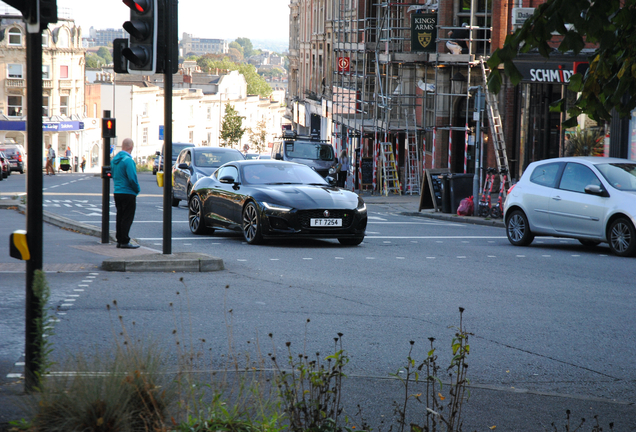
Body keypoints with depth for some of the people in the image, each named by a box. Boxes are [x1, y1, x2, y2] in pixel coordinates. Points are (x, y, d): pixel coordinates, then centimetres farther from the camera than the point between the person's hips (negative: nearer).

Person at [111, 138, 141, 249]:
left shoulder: (114, 159, 10)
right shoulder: (128, 160, -18)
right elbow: (132, 178, -23)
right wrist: (137, 189, -6)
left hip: (117, 192, 8)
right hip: (128, 193, -8)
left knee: (120, 218, 13)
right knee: (127, 219, -3)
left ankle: (119, 240, 17)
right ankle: (125, 242, -1)